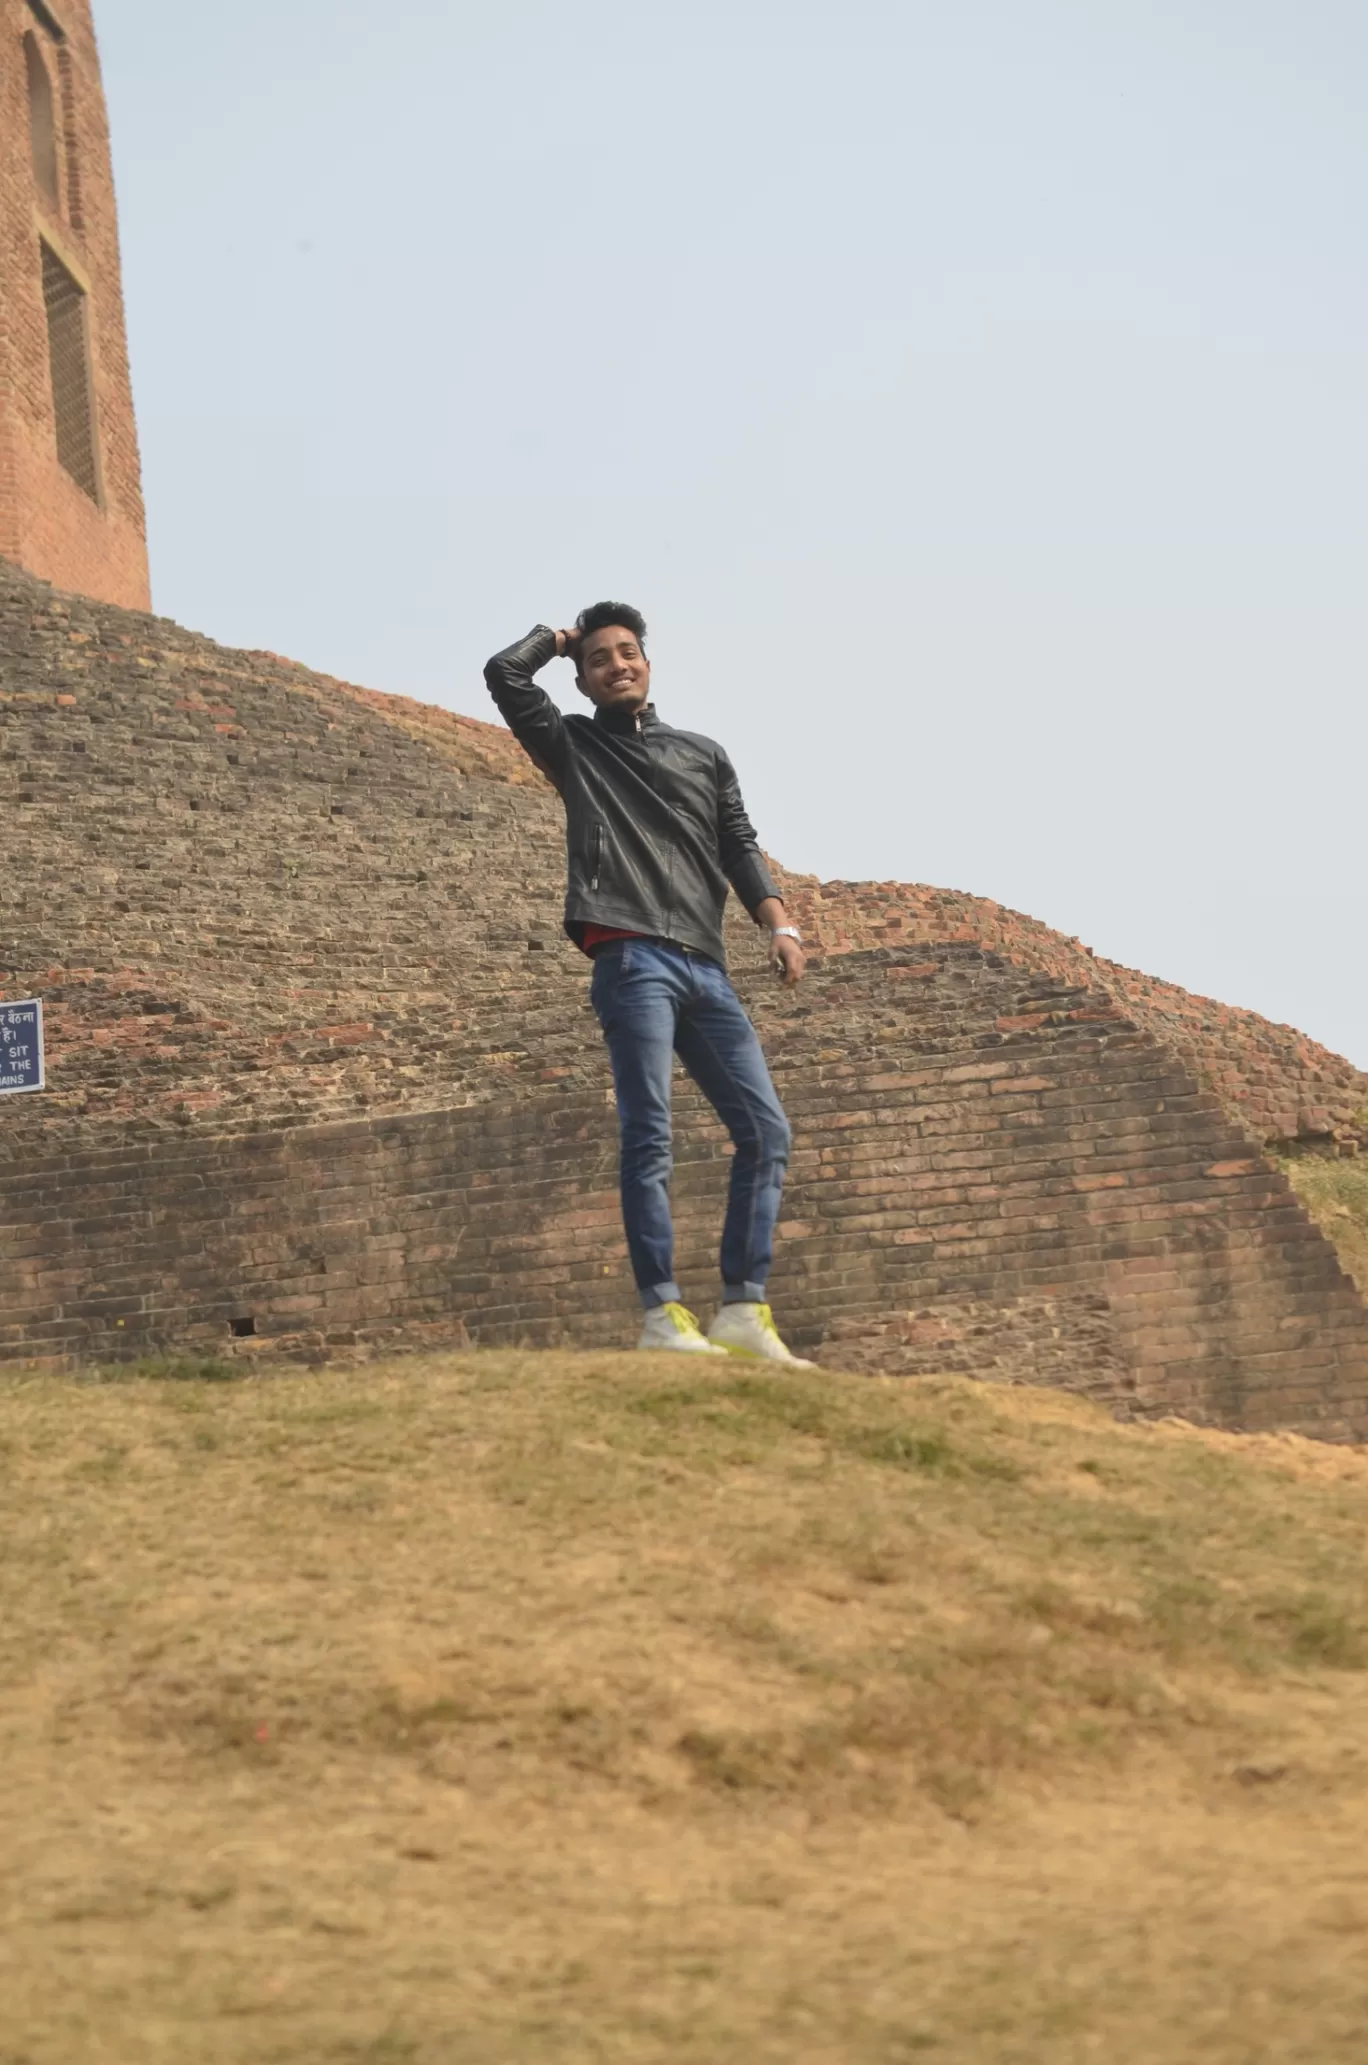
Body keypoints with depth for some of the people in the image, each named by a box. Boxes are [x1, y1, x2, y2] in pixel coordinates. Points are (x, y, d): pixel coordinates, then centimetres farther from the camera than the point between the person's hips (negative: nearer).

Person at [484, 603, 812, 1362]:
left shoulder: (703, 754, 24)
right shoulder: (573, 745, 14)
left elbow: (739, 847, 16)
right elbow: (504, 674, 1)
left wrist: (779, 926, 1)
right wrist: (557, 637, 20)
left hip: (705, 966, 5)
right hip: (631, 959, -5)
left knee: (765, 1130, -3)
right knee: (649, 1136, -12)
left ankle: (742, 1310, -1)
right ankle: (662, 1315, -15)